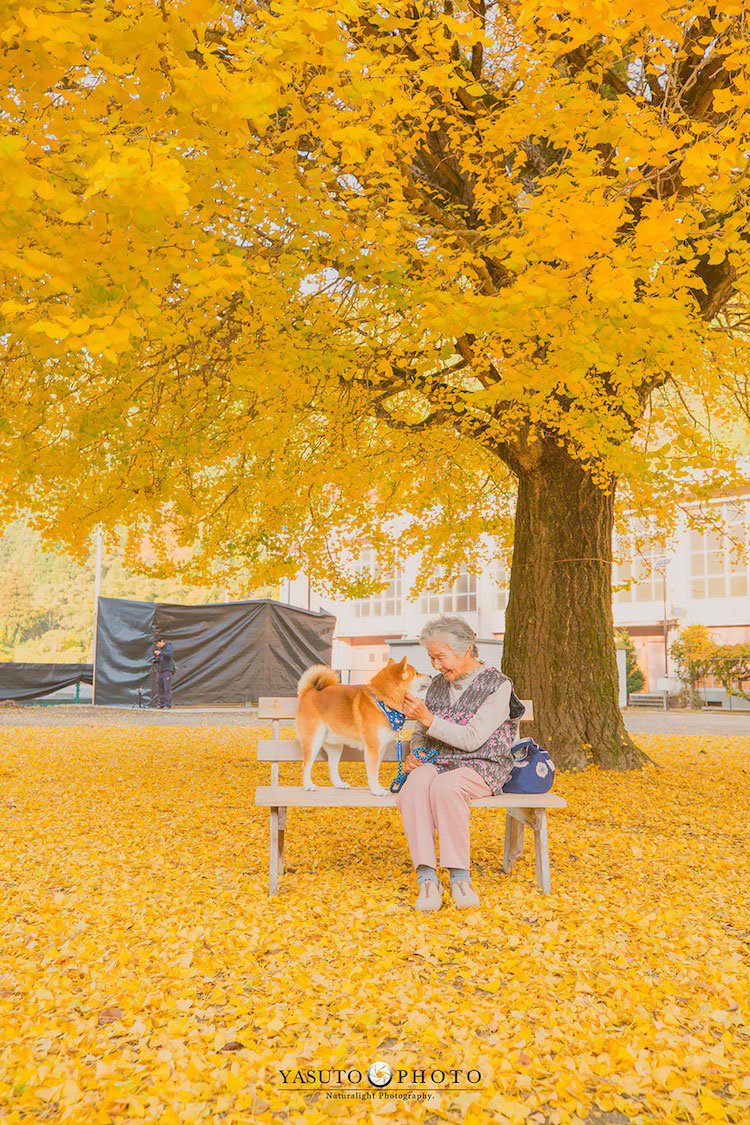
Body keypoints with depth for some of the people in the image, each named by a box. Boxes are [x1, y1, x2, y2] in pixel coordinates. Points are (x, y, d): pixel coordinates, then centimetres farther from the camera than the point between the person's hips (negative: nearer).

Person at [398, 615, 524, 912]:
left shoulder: (497, 685, -5)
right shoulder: (438, 684, 14)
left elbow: (472, 739, -14)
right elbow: (420, 732, 22)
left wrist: (428, 718, -17)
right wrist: (416, 753, -1)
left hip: (481, 767, -4)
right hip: (436, 763, 5)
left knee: (444, 785, -38)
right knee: (416, 782, -32)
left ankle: (459, 877, -25)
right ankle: (427, 880, -32)